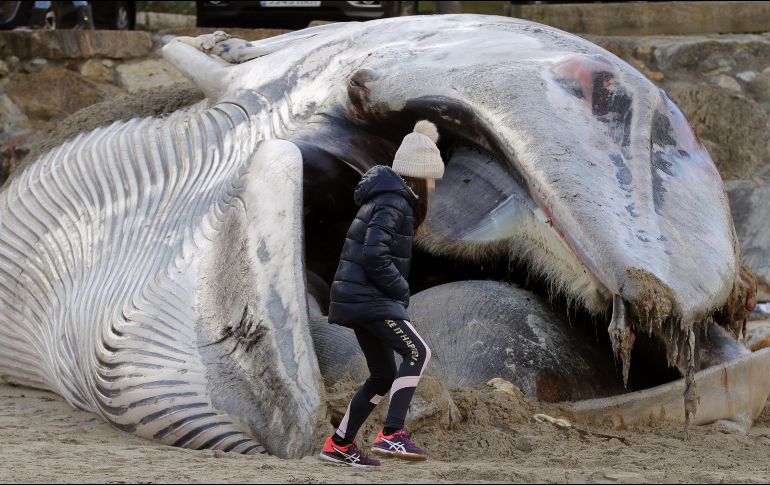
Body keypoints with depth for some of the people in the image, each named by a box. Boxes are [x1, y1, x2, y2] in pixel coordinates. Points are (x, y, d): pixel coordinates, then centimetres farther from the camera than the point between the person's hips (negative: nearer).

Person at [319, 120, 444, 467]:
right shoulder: (393, 203, -14)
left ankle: (340, 445, 20)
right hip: (370, 299, -10)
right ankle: (392, 435, -27)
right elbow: (374, 256, -24)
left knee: (384, 375, 15)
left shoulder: (391, 199, 18)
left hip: (361, 299, 10)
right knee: (417, 352, -20)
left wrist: (397, 289, 13)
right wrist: (401, 289, -12)